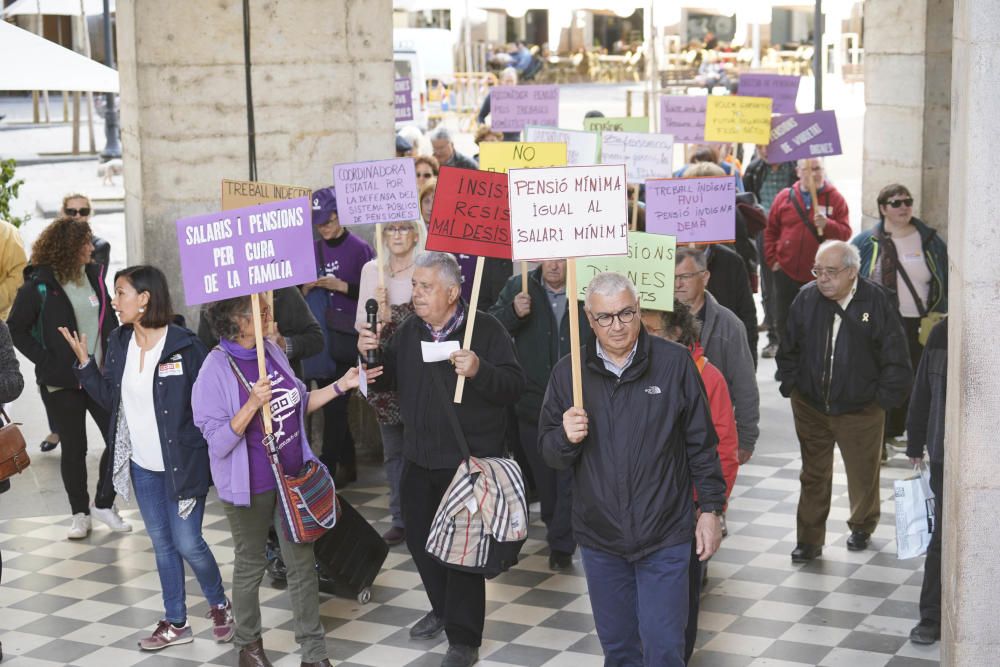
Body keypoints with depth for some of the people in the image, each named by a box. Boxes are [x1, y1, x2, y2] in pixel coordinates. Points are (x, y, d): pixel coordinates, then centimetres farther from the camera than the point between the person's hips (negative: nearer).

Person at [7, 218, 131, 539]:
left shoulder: (94, 275, 4)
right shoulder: (39, 285, -9)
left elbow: (109, 320, 13)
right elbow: (16, 329, -7)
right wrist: (48, 363, -13)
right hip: (63, 382, -4)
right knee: (74, 448, 7)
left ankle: (104, 503, 20)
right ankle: (80, 513, 22)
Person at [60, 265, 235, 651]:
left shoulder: (184, 345, -16)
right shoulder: (119, 343, 3)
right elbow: (109, 398, 8)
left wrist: (210, 453, -16)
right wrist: (84, 362, -2)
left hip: (182, 462, -6)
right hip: (142, 465, 6)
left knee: (187, 542, -1)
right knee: (162, 543, 14)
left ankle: (219, 605, 26)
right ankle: (175, 623, 26)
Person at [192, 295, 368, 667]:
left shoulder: (273, 351, -1)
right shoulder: (216, 368, -19)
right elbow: (218, 442, -19)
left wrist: (340, 386, 2)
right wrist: (253, 403, -32)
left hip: (293, 476, 5)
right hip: (251, 486, -5)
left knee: (303, 563, 8)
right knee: (250, 565, 13)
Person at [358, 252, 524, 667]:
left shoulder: (485, 329, -11)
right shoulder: (408, 331, 6)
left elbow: (515, 386, -17)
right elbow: (385, 382, 12)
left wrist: (479, 371, -34)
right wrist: (370, 356, -7)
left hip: (470, 460, -6)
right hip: (419, 459, 6)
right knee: (420, 539, 16)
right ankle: (443, 609, 38)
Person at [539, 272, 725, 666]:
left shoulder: (674, 363, -7)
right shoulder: (568, 374, 0)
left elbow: (701, 443, 0)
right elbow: (549, 452, 5)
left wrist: (710, 509, 1)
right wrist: (566, 438, -17)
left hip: (664, 536, -3)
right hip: (599, 535, 3)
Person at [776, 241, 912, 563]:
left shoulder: (876, 301, -14)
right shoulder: (806, 299, -6)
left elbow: (896, 357, -7)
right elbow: (788, 348, 8)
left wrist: (884, 397, -7)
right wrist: (790, 385, 3)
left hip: (860, 410, -2)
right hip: (810, 406, 2)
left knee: (863, 473, 16)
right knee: (813, 476, 10)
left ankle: (862, 527, 40)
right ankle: (809, 539, 19)